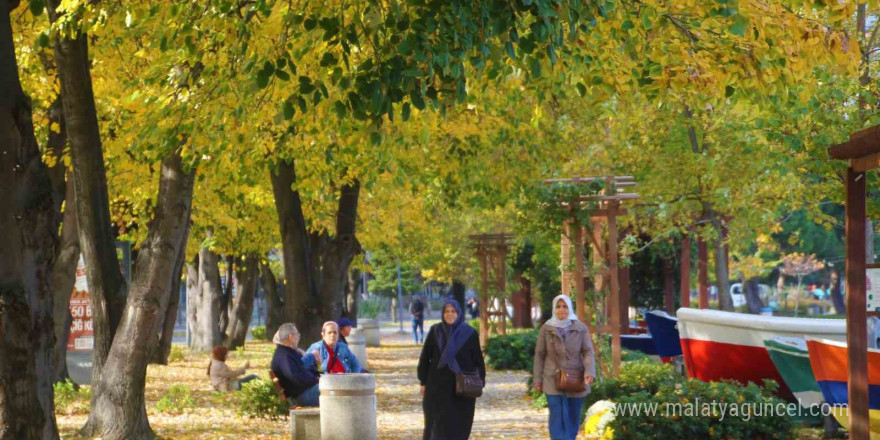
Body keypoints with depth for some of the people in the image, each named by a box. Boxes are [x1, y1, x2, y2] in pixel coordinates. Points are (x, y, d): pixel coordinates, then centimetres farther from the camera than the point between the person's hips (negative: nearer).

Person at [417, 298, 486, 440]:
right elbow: (425, 357, 5)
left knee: (458, 423, 1)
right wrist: (423, 382, 3)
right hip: (438, 385, 1)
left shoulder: (469, 334, -2)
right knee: (436, 422, 1)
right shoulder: (435, 331, 1)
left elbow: (478, 360, 0)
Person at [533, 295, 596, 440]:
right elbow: (539, 355, 4)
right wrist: (537, 379, 2)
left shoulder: (581, 328, 0)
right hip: (553, 380, -1)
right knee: (558, 418, -10)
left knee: (573, 418, 9)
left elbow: (588, 351, -4)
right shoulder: (546, 329, 0)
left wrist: (589, 372, -21)